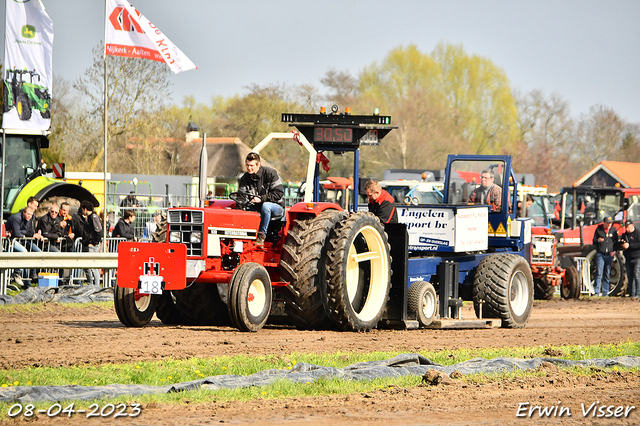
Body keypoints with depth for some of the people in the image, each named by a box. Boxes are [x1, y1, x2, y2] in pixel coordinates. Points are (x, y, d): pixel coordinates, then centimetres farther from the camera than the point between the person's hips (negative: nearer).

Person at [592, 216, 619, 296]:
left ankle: (605, 293, 9)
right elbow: (594, 241, 4)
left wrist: (615, 251, -1)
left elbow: (616, 242, 15)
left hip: (609, 255, 3)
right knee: (599, 274, -9)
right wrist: (598, 240, -19)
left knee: (607, 275, 5)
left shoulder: (613, 230, 8)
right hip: (600, 254, -3)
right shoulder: (598, 229, 1)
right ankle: (596, 292, -8)